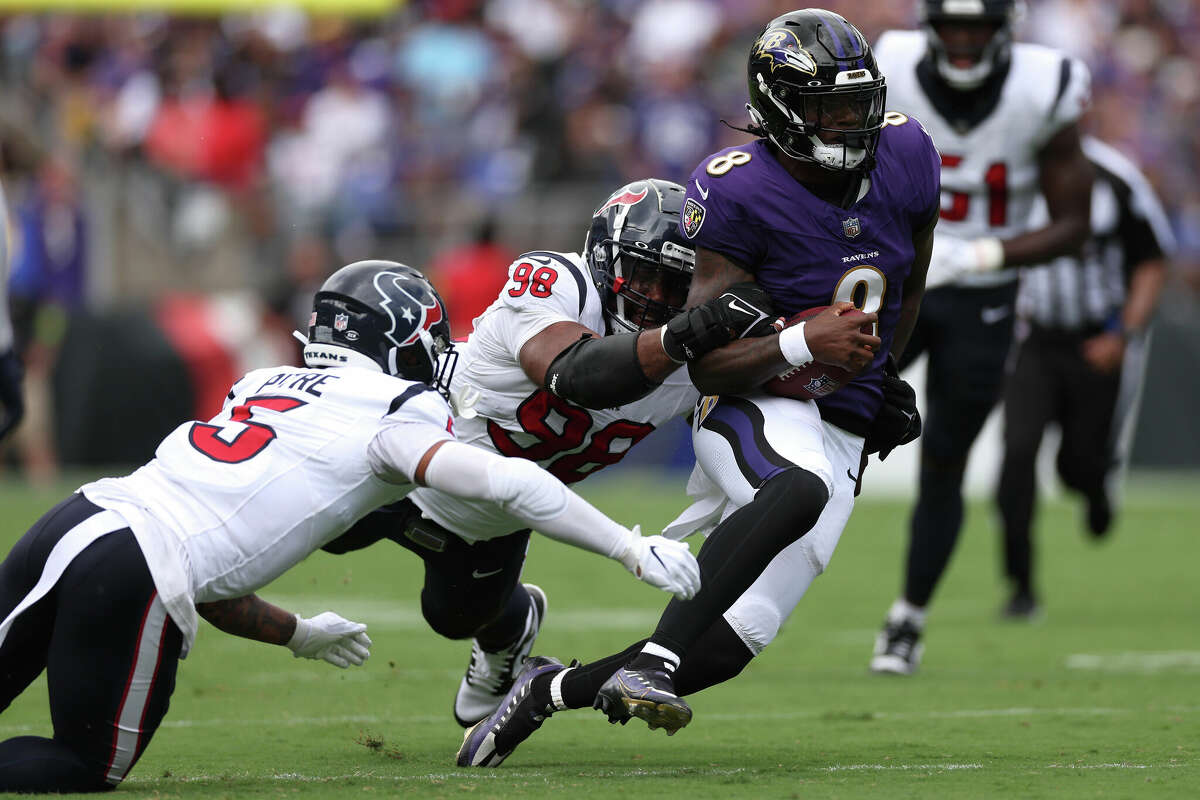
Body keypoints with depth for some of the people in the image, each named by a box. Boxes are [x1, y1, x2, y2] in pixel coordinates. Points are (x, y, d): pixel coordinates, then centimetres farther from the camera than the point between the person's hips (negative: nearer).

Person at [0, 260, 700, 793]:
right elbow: (509, 482, -9)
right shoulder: (392, 413, 5)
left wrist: (297, 634, 44)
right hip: (132, 576, -6)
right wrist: (633, 549, 1)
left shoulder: (265, 386, 26)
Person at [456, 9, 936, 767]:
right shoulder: (741, 191, -18)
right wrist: (802, 345, -31)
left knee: (735, 640, -7)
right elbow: (704, 362, -17)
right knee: (799, 491, -42)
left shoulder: (906, 156, -2)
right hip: (755, 405, -5)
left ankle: (552, 690, 11)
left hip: (843, 438, 5)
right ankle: (653, 664, -45)